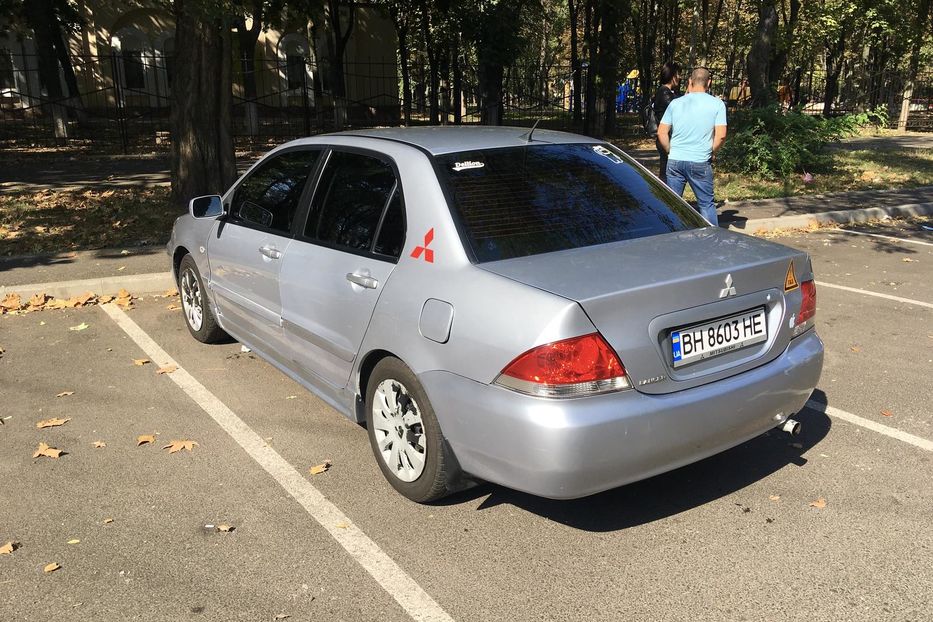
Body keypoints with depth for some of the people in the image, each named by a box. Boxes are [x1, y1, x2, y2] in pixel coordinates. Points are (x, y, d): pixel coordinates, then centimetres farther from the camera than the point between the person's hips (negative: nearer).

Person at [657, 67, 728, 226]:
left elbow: (661, 133, 3)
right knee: (706, 204, 9)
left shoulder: (676, 103, 5)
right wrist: (710, 152, 8)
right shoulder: (717, 104, -1)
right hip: (700, 163, -2)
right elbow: (721, 135, -8)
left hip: (675, 161, 2)